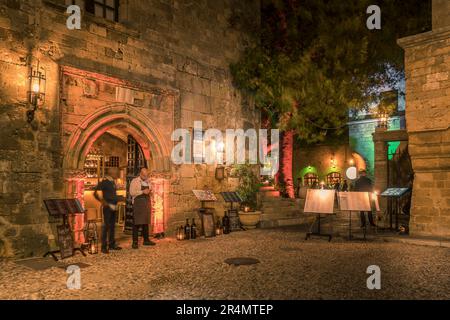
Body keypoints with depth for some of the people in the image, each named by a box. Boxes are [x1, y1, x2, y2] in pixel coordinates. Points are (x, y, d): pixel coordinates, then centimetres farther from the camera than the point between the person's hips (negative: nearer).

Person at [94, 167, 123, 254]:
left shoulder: (113, 182, 13)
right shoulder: (104, 182, -12)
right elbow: (95, 193, -18)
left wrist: (117, 198, 12)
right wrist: (102, 201, -17)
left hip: (114, 207, 8)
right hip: (108, 207, -8)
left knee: (112, 226, 13)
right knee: (106, 226, -4)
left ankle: (112, 244, 23)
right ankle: (104, 247, 2)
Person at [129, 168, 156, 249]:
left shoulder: (148, 182, 15)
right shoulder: (135, 181, -3)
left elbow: (151, 191, 23)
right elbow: (132, 192, -13)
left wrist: (150, 191, 0)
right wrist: (142, 192, -18)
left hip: (147, 203, 6)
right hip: (138, 203, -6)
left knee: (146, 222, 10)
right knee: (137, 223, -7)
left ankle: (146, 240, 19)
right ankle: (135, 242, -3)